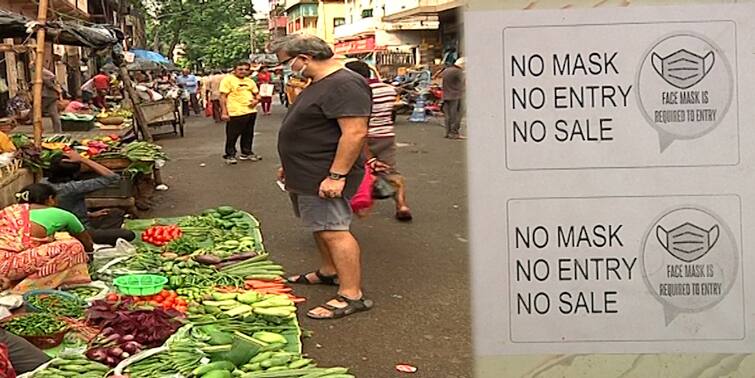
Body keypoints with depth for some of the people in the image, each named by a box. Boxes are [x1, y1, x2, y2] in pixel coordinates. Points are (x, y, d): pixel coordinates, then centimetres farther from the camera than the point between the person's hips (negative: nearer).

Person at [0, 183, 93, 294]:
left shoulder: (9, 210, 22)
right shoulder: (59, 214, 9)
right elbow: (87, 242, 26)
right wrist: (88, 254, 49)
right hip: (12, 266, -7)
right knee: (74, 247, 3)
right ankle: (28, 287, -1)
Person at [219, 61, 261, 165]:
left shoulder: (250, 81, 16)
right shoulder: (228, 79, -4)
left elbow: (257, 94, 24)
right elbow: (223, 96, -9)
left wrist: (256, 100, 0)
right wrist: (224, 112, -16)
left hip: (251, 111, 7)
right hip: (235, 113, -7)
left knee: (248, 135, 15)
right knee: (232, 135, -1)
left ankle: (246, 153, 29)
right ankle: (230, 155, 10)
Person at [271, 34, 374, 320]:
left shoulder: (345, 85, -20)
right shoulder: (319, 84, 16)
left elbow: (355, 132, -27)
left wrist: (336, 176, -28)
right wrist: (290, 165, 27)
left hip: (325, 178, -11)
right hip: (307, 175, 11)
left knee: (334, 231, -10)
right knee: (321, 227, 20)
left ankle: (351, 295, -6)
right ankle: (328, 272, 36)